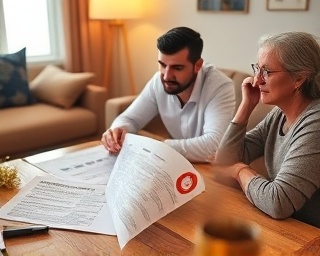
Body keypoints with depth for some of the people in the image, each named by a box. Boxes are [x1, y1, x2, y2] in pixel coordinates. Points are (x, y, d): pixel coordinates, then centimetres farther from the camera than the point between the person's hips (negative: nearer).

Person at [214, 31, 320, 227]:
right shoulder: (279, 115, 2)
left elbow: (278, 203, -31)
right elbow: (224, 163, 1)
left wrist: (242, 172, -12)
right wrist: (247, 105, -6)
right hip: (282, 228, 6)